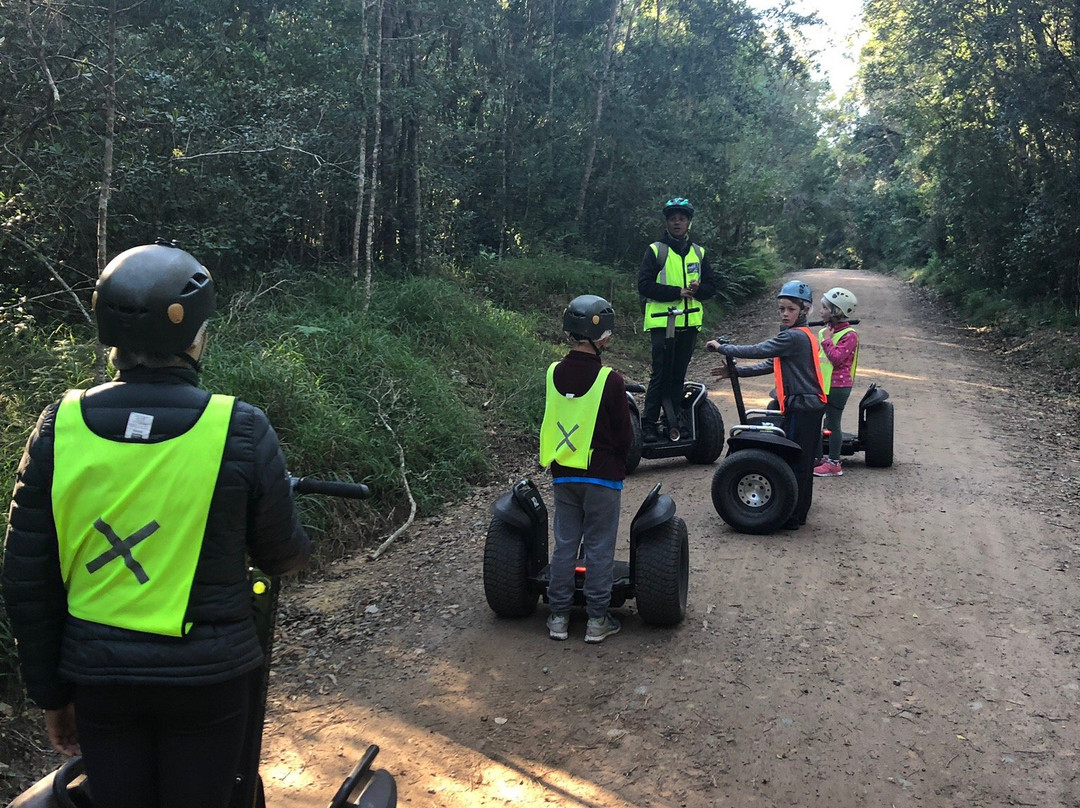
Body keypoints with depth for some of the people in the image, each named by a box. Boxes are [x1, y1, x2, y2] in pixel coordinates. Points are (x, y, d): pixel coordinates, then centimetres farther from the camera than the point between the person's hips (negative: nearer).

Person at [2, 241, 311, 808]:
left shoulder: (59, 426, -8)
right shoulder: (240, 431, -16)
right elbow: (280, 554, -3)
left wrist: (50, 693, 10)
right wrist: (299, 543, 22)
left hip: (99, 675, 2)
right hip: (206, 676, -2)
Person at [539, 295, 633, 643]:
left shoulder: (553, 374, -4)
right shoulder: (610, 381, -17)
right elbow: (625, 435, -9)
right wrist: (618, 459, 11)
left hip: (562, 474, 4)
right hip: (602, 477, -4)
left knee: (564, 545, 13)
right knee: (599, 549, 6)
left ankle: (558, 616, 18)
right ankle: (597, 620, 13)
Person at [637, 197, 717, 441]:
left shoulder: (698, 252, 14)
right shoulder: (656, 251, 0)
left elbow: (711, 286, 13)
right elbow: (645, 285, -9)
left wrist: (697, 290, -10)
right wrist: (677, 292, -16)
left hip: (690, 322, 4)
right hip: (662, 322, -4)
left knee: (678, 374, 9)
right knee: (661, 374, -9)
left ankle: (674, 422, 15)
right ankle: (648, 423, -4)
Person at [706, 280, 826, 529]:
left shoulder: (794, 336, -16)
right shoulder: (802, 335, 17)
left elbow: (757, 351, -19)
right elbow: (770, 365, 15)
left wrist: (721, 347, -9)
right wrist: (735, 370, 9)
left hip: (801, 407, -10)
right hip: (809, 406, 10)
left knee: (796, 462, -4)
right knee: (802, 462, 16)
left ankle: (792, 517, 2)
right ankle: (799, 512, 26)